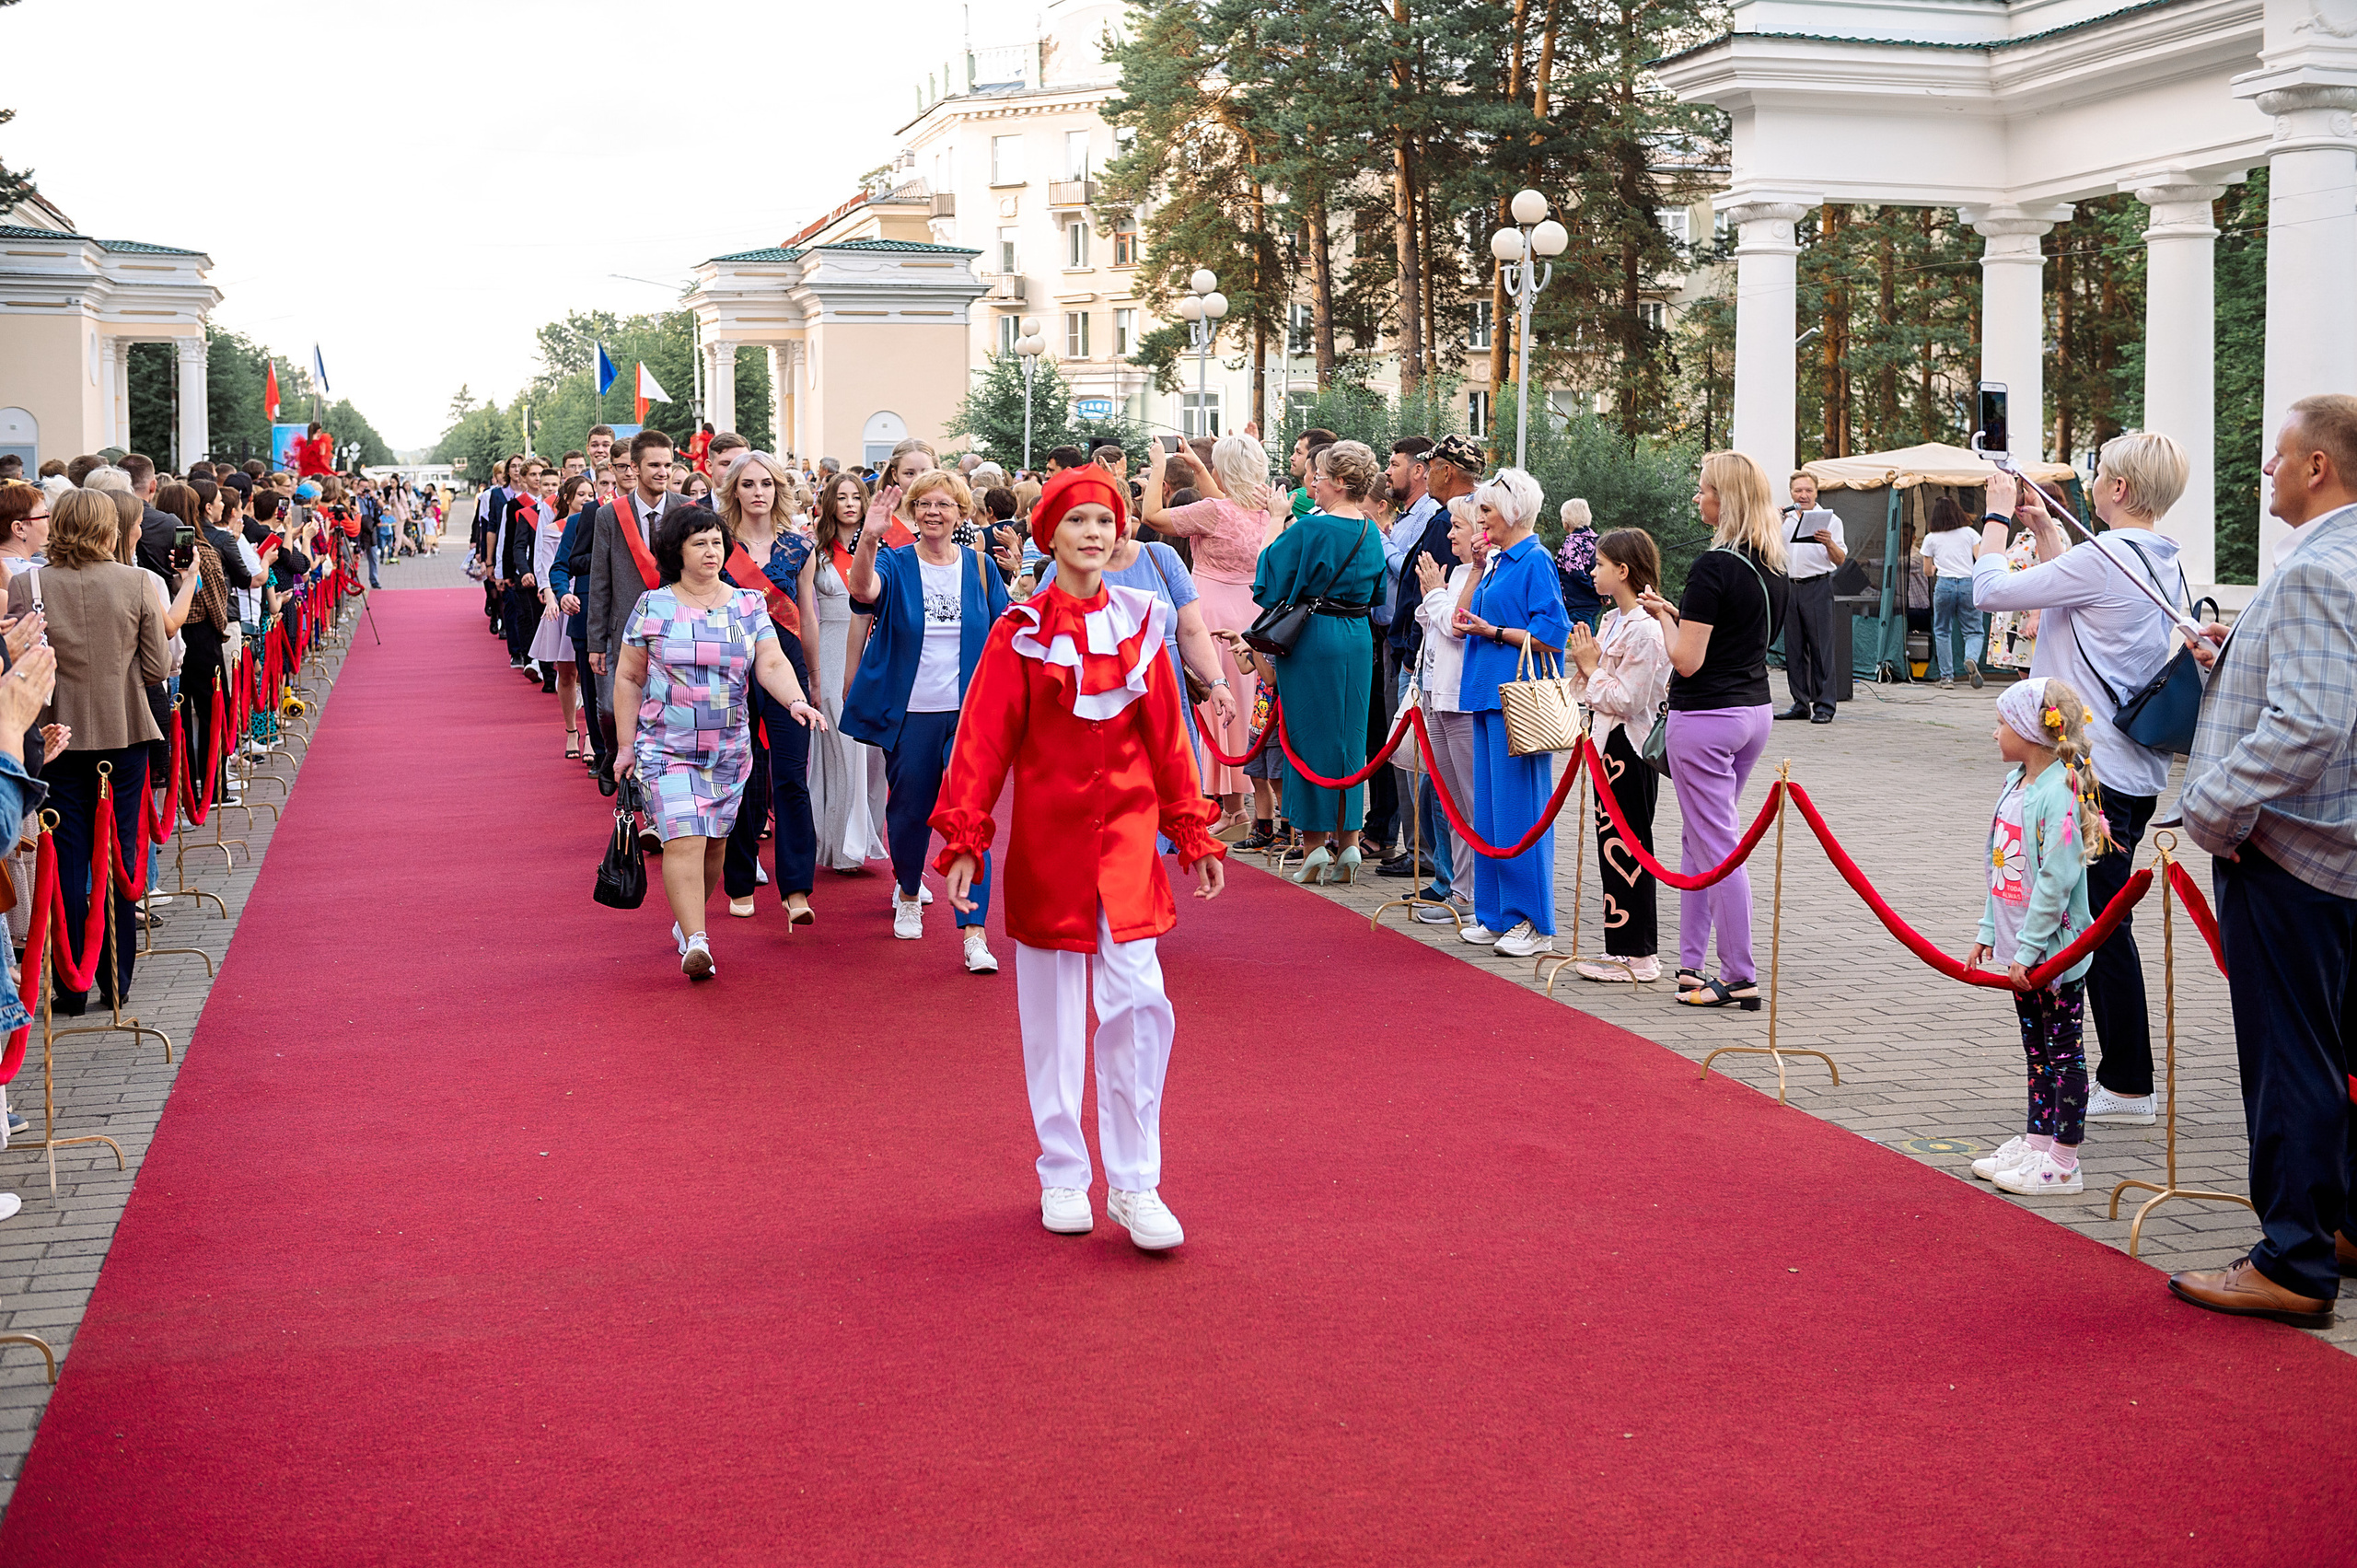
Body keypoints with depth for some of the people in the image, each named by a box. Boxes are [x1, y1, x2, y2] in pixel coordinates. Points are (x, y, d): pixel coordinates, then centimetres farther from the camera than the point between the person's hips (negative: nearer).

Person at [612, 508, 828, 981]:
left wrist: (795, 700, -26)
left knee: (714, 844, 11)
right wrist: (627, 744, 3)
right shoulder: (652, 606, 0)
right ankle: (695, 941, -21)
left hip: (729, 748, 3)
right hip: (666, 747, -3)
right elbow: (628, 679, 6)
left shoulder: (749, 605, 5)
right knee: (684, 841, -16)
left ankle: (686, 920, 33)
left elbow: (772, 663, -5)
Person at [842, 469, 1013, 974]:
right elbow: (863, 590, -24)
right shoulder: (895, 564, -1)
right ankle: (908, 894, 41)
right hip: (910, 711, 0)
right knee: (909, 809, 13)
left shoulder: (979, 567, 5)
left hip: (968, 711, 0)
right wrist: (868, 539, -42)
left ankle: (974, 933, -13)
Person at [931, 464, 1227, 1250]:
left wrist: (1193, 833, 10)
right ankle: (1063, 1177, 20)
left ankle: (1134, 1185, 1)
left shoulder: (1139, 623, 6)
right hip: (1047, 839, -1)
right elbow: (983, 740, -5)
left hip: (1127, 833, 1)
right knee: (1053, 1014, 7)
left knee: (1139, 1001, -8)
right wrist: (963, 839, -12)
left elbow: (1167, 736, 10)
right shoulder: (1021, 633, -2)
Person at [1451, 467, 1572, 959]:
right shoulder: (1498, 561, 16)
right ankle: (1496, 915, 18)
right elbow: (1463, 616, 14)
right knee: (1490, 806, 11)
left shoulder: (1535, 560, -9)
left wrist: (1494, 632, -13)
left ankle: (1533, 922, 0)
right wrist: (1477, 566, 10)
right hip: (1490, 695, 9)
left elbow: (1552, 636, -15)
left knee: (1518, 808, -6)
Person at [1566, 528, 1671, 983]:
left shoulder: (1645, 629, -17)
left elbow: (1626, 699, -21)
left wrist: (1591, 668, -11)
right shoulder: (1613, 620, 13)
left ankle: (1638, 956, 0)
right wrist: (1585, 664, 3)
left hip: (1630, 748, -10)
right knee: (1614, 847, 12)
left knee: (1624, 848, -5)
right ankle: (1626, 949, 18)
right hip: (1609, 745, 10)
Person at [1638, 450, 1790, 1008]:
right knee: (1698, 839, 18)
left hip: (1706, 718, -9)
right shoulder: (1776, 566, 8)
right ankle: (1691, 964, 23)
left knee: (1717, 848, -2)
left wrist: (1663, 616, -3)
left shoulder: (1714, 565, -19)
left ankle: (1740, 979, 1)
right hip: (1755, 709, 9)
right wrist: (1677, 613, 16)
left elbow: (1686, 660, -20)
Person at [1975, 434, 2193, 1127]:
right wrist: (2042, 527, 22)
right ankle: (2124, 1079, 24)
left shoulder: (2103, 560, -19)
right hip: (2139, 769, 9)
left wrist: (1998, 513, 0)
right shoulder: (2166, 563, 10)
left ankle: (2129, 1087, 4)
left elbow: (1990, 589, -14)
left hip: (2095, 774, -9)